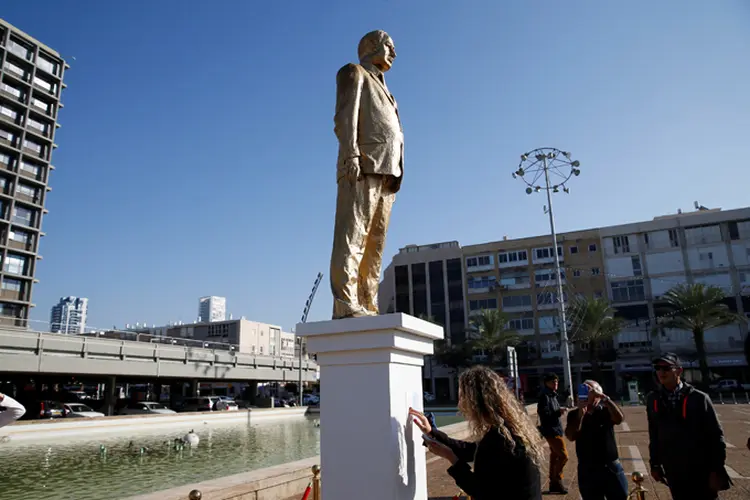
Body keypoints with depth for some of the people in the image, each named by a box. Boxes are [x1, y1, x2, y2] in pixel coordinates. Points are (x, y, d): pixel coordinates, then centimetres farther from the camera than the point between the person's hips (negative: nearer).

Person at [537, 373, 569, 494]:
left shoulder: (552, 395, 14)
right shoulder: (545, 396, -15)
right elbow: (543, 414, -22)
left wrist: (560, 410, 0)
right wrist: (559, 412, -26)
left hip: (555, 430, 10)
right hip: (551, 431, -10)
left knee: (554, 456, 13)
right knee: (563, 455, -9)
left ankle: (553, 483, 21)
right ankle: (557, 480, 3)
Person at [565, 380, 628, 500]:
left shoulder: (606, 410, 0)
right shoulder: (574, 415, 0)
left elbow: (619, 419, -21)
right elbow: (571, 436, -15)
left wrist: (605, 398, -28)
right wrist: (581, 412, -19)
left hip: (612, 467, 0)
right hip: (587, 471, 0)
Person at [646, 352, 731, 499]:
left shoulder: (699, 398, -9)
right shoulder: (653, 400, 0)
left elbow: (715, 436, -7)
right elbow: (654, 435, 6)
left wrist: (717, 470, -10)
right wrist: (655, 464, 8)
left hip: (701, 474, -3)